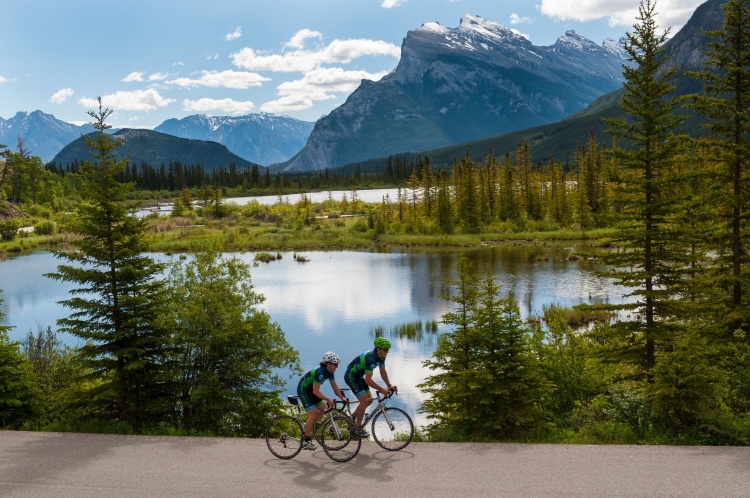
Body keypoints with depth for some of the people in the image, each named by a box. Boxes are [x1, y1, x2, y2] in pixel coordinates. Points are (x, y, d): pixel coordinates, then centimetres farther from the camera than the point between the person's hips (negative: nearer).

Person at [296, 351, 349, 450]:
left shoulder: (330, 372, -4)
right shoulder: (320, 372, -31)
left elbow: (334, 386, 4)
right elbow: (316, 391, -29)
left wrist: (342, 397, -4)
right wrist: (328, 399, -30)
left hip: (310, 389, 9)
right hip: (303, 389, -9)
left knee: (323, 408, 4)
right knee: (312, 414, -13)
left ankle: (308, 425, 22)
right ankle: (306, 441, -4)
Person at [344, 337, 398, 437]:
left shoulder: (381, 356, -5)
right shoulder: (371, 358, -32)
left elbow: (383, 372, 6)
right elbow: (368, 380, -31)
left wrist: (389, 385, -4)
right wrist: (381, 390, -29)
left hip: (358, 375, 10)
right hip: (351, 375, -10)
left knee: (369, 400, 9)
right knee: (364, 400, -16)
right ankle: (358, 428, -4)